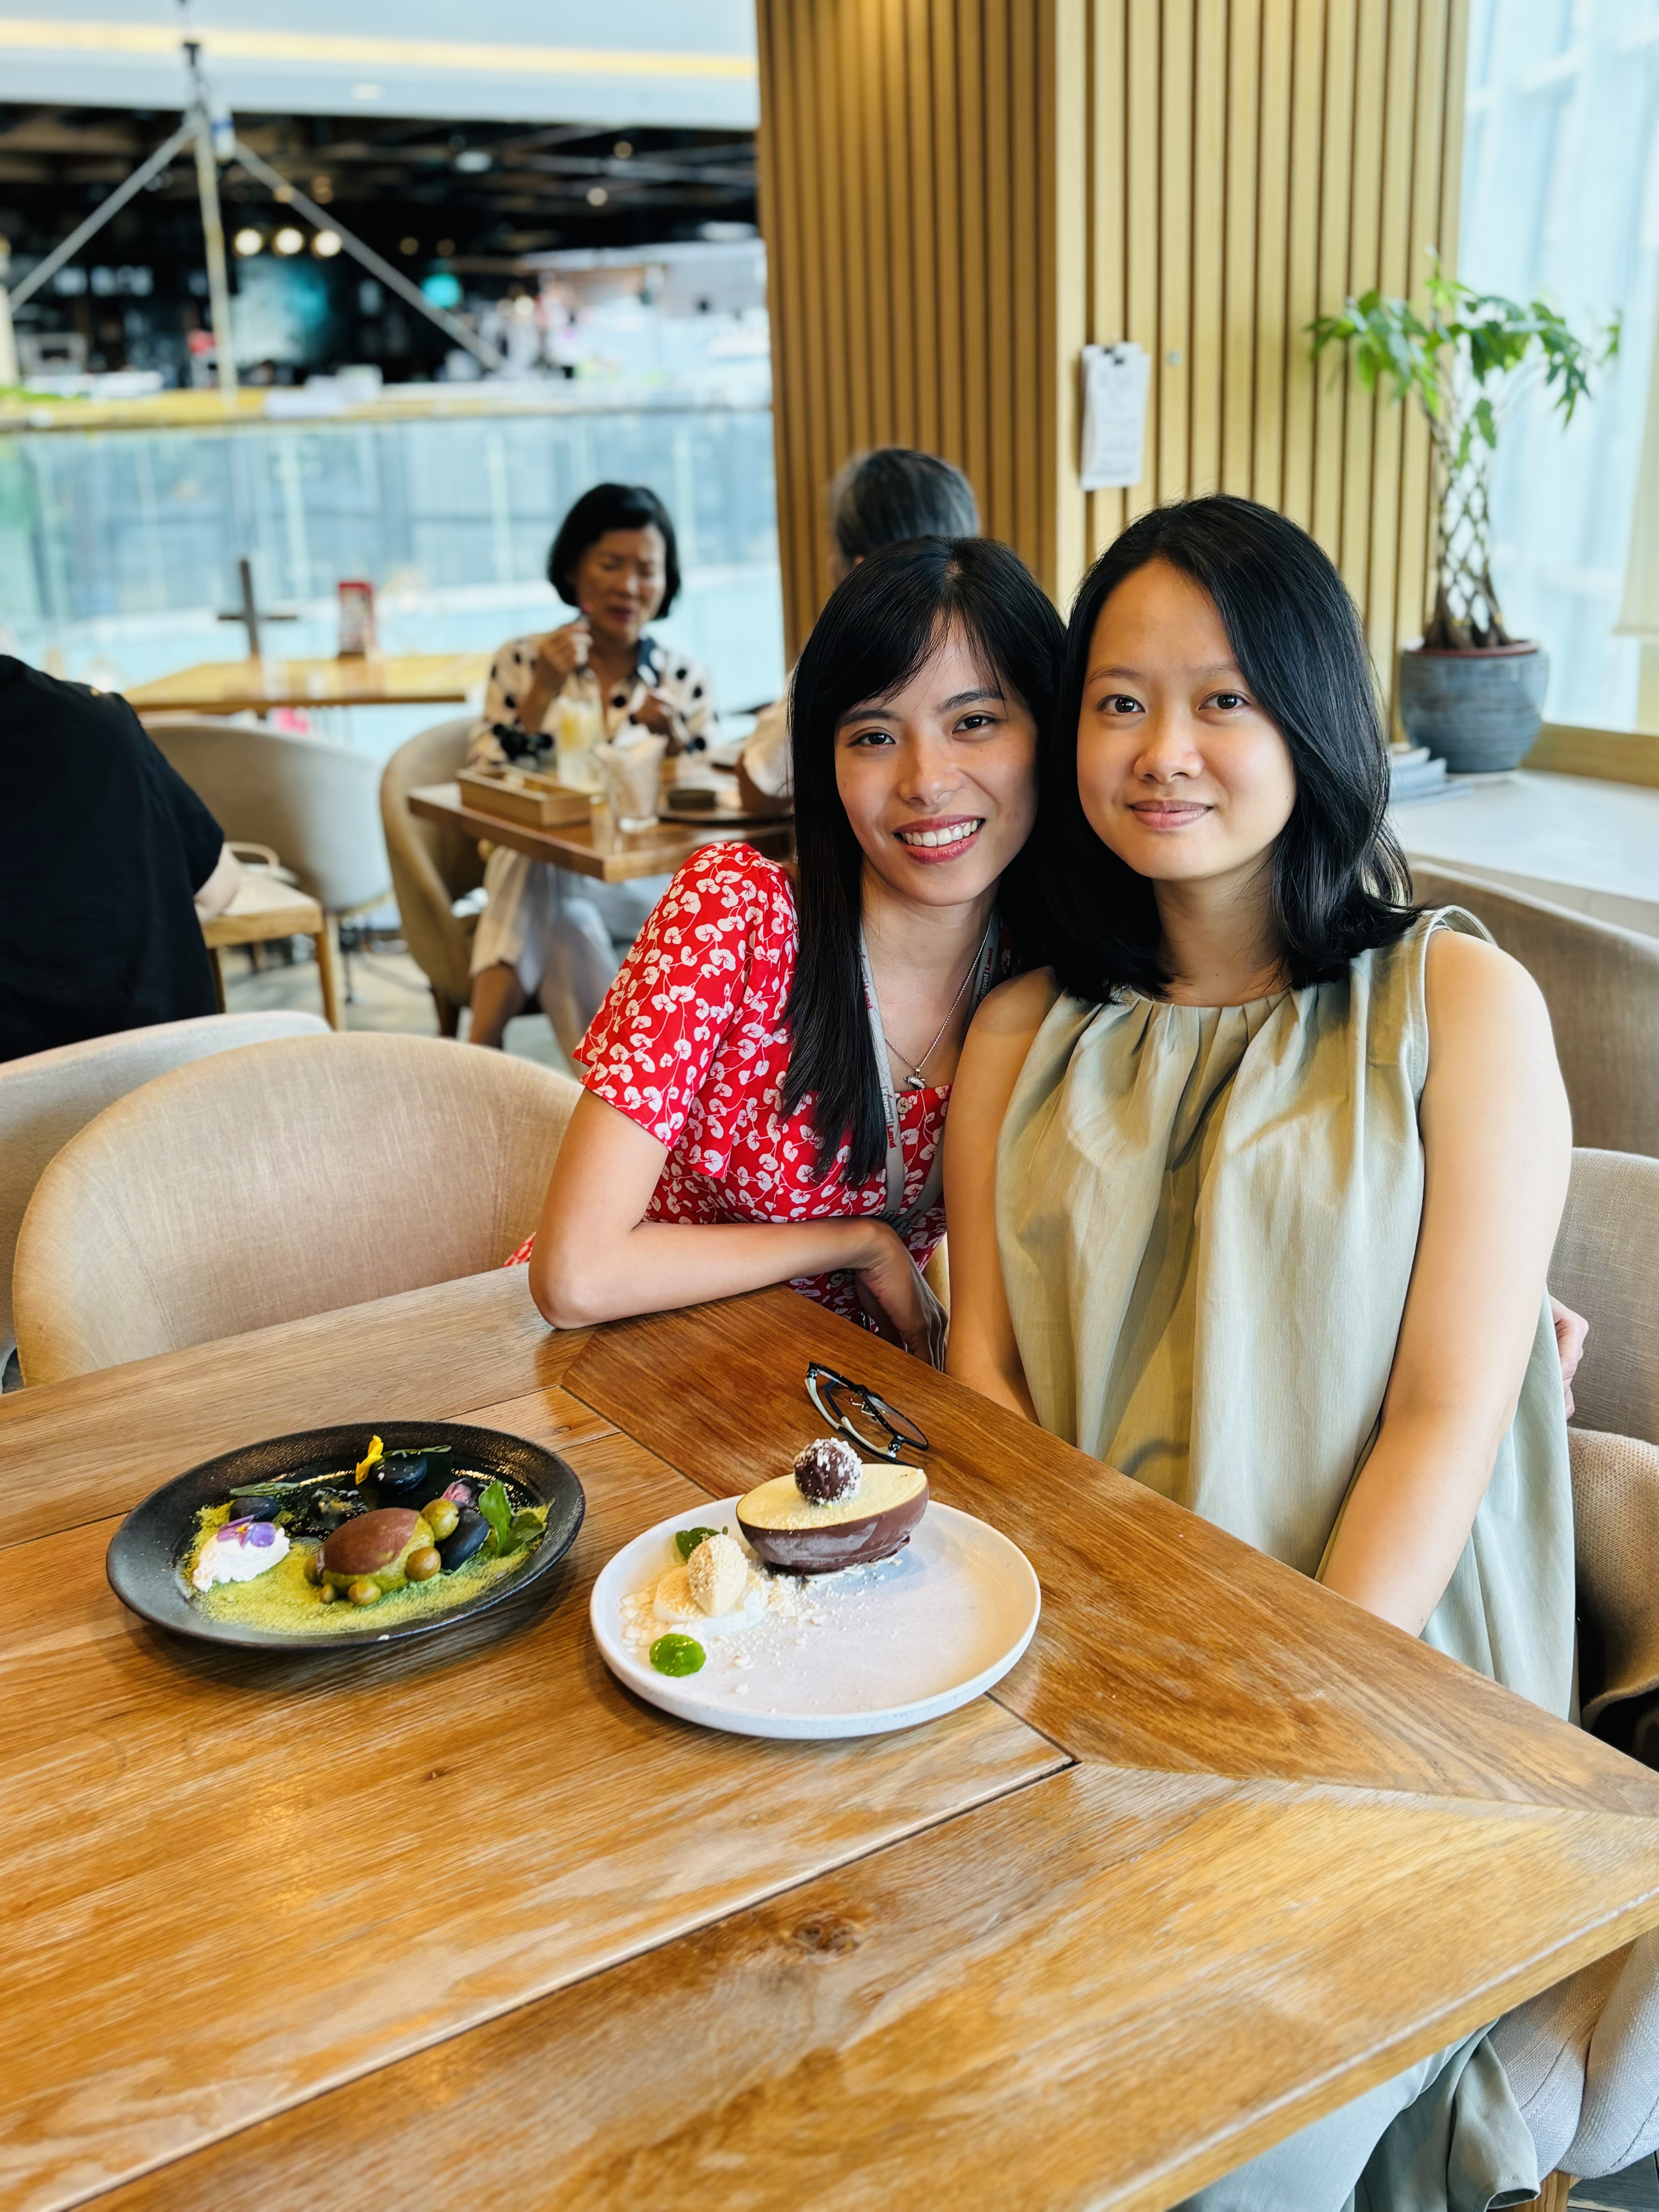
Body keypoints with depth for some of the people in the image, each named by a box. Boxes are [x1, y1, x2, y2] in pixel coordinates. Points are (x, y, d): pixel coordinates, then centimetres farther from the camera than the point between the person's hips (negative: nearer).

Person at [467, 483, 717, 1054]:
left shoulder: (685, 678, 9)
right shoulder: (521, 662, 7)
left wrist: (673, 738, -12)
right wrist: (545, 691, -12)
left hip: (651, 885, 1)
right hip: (535, 871, -1)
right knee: (566, 922, -35)